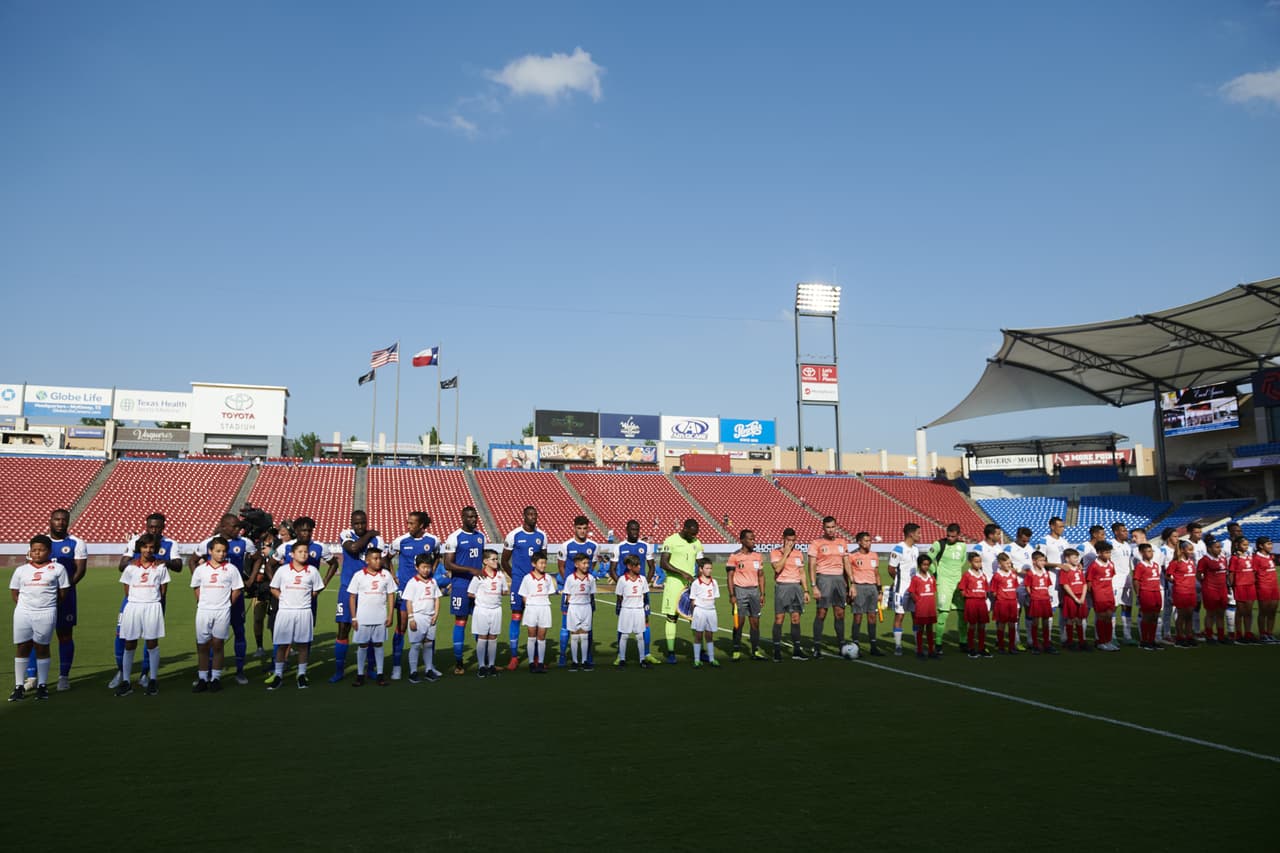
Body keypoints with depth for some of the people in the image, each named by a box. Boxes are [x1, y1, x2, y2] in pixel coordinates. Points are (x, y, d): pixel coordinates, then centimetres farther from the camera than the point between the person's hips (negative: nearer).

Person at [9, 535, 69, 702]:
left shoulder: (57, 568, 1)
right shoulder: (21, 570, 8)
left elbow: (63, 592, 6)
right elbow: (14, 591, 14)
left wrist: (49, 604, 7)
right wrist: (23, 605, 5)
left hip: (46, 614, -2)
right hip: (23, 612, 2)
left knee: (42, 647, 5)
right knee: (21, 648, 5)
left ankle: (42, 685, 14)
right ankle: (19, 686, 13)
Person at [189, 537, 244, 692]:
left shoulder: (231, 569, 0)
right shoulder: (201, 569, 4)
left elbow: (237, 590, 4)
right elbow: (195, 587, 16)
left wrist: (227, 604, 2)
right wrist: (202, 602, 7)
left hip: (222, 612, -1)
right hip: (203, 610, 1)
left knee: (217, 645, 2)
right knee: (202, 646, 4)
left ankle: (216, 678, 10)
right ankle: (202, 679, 11)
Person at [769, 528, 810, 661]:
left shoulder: (799, 553, 12)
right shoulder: (775, 552, -2)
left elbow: (802, 573, 15)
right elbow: (777, 568, -18)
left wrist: (806, 591, 10)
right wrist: (786, 553, -14)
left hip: (796, 587, 4)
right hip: (782, 587, -4)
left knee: (796, 618, 4)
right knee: (779, 618, -5)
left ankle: (796, 650, 9)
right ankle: (777, 651, -1)